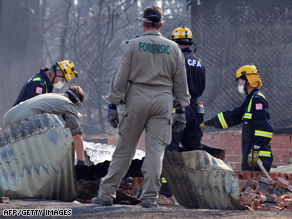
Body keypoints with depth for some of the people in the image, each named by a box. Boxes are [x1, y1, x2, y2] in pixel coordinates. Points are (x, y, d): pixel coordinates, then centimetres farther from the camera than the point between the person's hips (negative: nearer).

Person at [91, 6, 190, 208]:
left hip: (137, 99, -1)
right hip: (163, 101, 1)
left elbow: (121, 77, -2)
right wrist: (181, 109, 16)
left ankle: (107, 194, 6)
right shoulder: (173, 48, 7)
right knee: (155, 150, 1)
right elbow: (181, 83, 10)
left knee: (124, 150, 4)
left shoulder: (134, 45, 0)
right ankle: (150, 197, -4)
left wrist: (113, 104, 2)